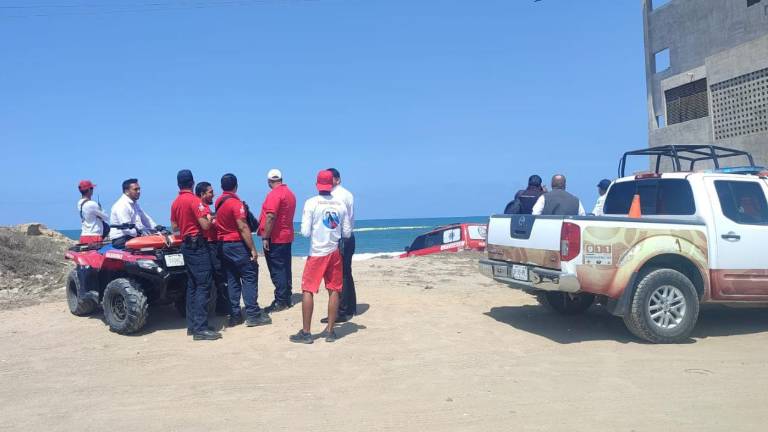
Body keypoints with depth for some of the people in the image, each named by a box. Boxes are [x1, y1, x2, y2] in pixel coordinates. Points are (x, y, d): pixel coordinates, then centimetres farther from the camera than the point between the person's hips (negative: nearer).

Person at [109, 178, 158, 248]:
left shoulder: (135, 204, 19)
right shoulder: (122, 205, -14)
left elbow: (145, 218, 26)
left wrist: (156, 228, 10)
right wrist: (141, 234, -25)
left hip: (134, 236, 10)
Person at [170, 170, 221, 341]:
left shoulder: (175, 203, 9)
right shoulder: (194, 200, -14)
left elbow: (174, 227, 16)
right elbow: (205, 225, -18)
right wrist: (210, 219, 2)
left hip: (185, 245, 9)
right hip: (198, 245, -9)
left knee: (192, 285, 13)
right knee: (203, 285, -9)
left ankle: (192, 325, 16)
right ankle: (200, 328, -13)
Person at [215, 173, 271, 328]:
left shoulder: (218, 202, 8)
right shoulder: (235, 202, -15)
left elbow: (221, 223, 14)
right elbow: (243, 228, -18)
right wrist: (253, 249, -17)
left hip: (223, 244, 8)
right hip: (237, 245, -8)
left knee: (232, 280, 10)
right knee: (250, 277, -3)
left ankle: (234, 315, 11)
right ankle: (253, 315, -5)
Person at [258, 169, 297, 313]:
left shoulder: (274, 194, -15)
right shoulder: (290, 193, 12)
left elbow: (271, 217, -23)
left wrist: (265, 237, -19)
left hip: (275, 238, -9)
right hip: (287, 236, 9)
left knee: (277, 271, -5)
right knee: (285, 269, 13)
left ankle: (280, 302, -4)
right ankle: (286, 299, 19)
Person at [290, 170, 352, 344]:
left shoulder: (311, 203, -8)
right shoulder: (341, 204, 2)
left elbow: (305, 232, -12)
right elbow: (347, 233, 4)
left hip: (317, 252, -3)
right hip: (335, 252, 3)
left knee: (307, 290, 3)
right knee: (334, 290, 9)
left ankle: (306, 332, 4)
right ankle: (330, 331, 14)